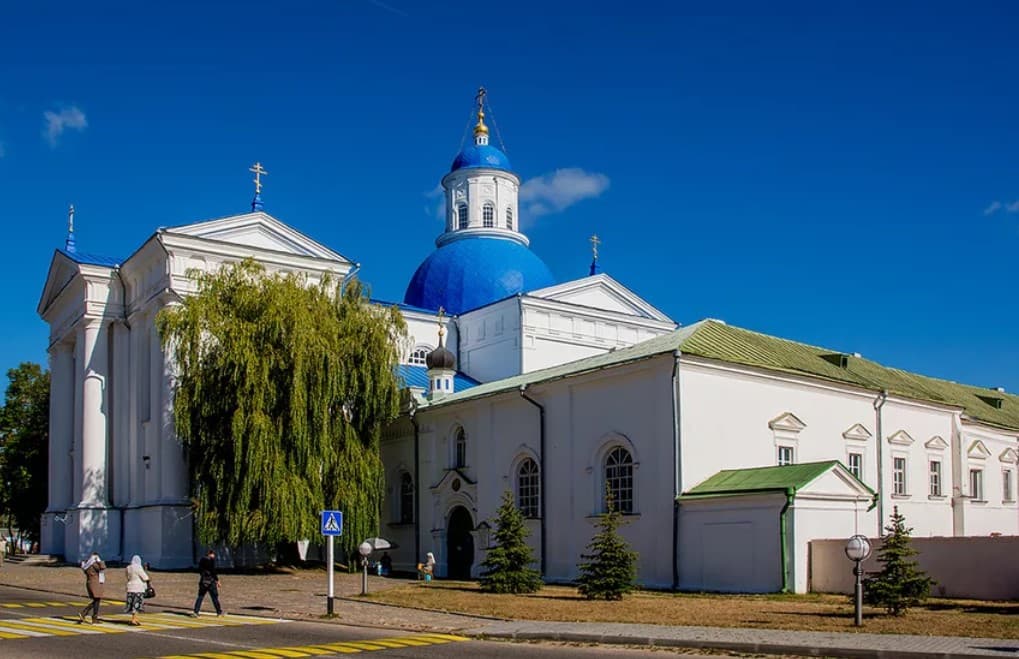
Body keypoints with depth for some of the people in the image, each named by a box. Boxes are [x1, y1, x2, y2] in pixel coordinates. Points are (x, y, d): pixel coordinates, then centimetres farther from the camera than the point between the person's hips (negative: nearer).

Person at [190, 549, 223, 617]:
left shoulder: (202, 560, 10)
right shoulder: (212, 559, -9)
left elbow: (199, 570, 14)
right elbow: (213, 571, -14)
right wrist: (217, 580, -9)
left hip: (203, 581, 5)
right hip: (211, 581, -5)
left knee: (200, 596, 8)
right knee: (215, 596, 4)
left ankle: (195, 612, -2)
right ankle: (219, 612, 12)